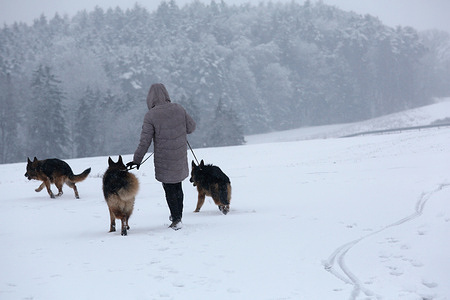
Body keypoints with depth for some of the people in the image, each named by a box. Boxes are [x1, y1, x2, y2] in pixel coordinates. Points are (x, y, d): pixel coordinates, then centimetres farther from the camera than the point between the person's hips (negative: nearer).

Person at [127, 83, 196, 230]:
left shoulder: (151, 115, -16)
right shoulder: (179, 109, -4)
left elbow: (145, 141, -14)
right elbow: (191, 127, 6)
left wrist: (137, 160, -6)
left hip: (164, 160, -4)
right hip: (180, 157, 4)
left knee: (169, 189, 7)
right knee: (177, 186, 20)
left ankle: (176, 219, 7)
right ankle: (178, 215, 32)